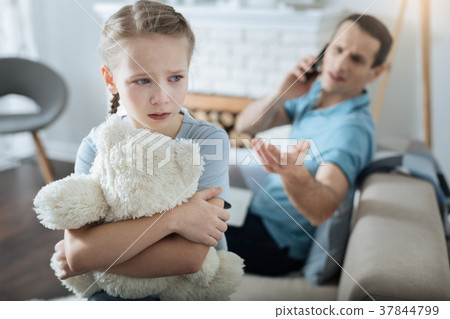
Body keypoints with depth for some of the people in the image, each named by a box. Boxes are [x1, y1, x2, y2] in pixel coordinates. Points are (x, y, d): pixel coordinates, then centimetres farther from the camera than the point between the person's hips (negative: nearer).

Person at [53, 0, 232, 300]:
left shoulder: (209, 139, -17)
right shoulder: (96, 147, -11)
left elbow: (190, 257, -25)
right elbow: (77, 251, -24)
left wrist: (91, 257, -19)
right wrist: (173, 218, -30)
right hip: (116, 291, 1)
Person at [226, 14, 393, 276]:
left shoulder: (352, 127, -26)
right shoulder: (315, 92, -1)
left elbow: (322, 211, -39)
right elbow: (245, 125, 0)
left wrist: (292, 172, -59)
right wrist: (281, 94, -18)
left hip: (278, 243, -8)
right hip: (257, 212, 8)